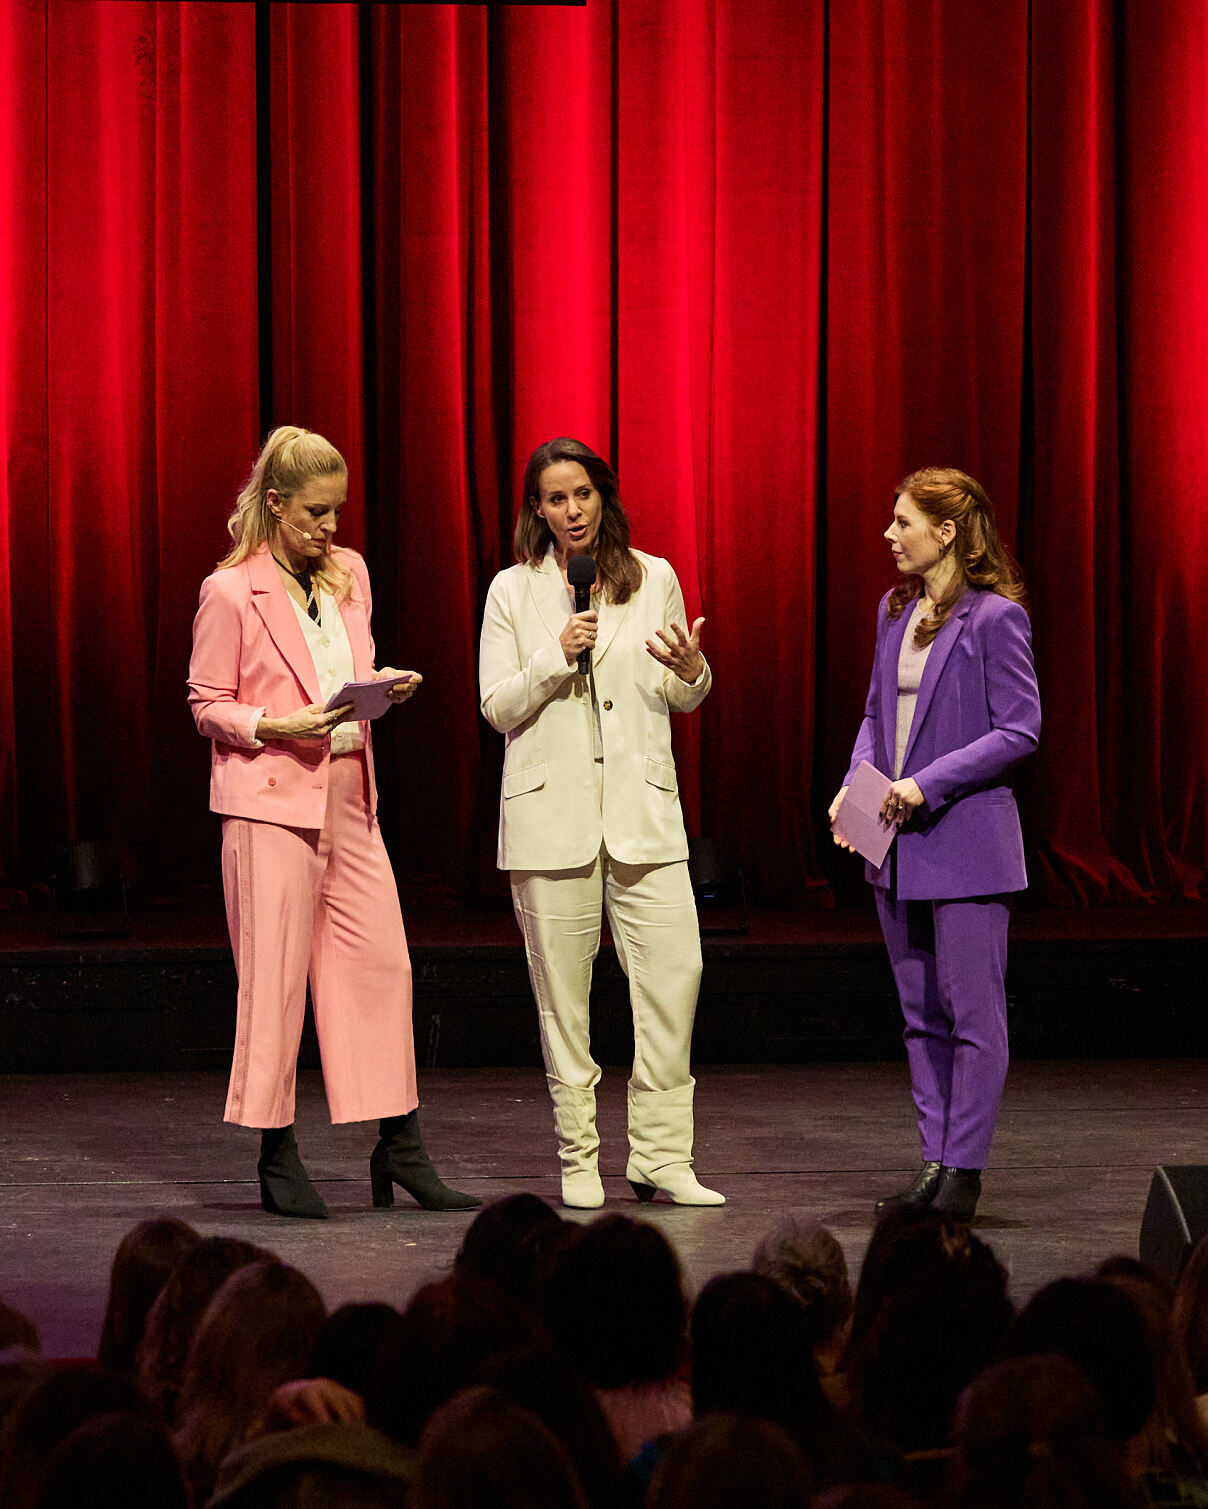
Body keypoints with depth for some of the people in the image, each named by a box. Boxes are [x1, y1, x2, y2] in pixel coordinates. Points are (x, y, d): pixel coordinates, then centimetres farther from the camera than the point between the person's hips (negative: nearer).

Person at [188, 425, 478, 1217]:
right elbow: (207, 704, -3)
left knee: (384, 963, 3)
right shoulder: (230, 592, -6)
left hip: (349, 795, 6)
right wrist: (278, 727, -19)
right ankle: (278, 1157, 6)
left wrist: (387, 686, 0)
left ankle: (400, 1149, 10)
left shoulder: (350, 574, 12)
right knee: (276, 975, -3)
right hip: (273, 800, -6)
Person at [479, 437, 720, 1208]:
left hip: (642, 804, 1)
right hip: (551, 809, -1)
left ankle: (661, 1156, -1)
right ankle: (579, 1159, 8)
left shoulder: (655, 579, 8)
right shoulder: (514, 591, 4)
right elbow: (497, 707, 2)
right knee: (562, 989, 0)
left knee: (675, 969, -8)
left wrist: (691, 670, -7)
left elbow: (681, 700, 15)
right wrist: (559, 656, -12)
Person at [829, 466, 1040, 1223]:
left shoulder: (995, 618, -11)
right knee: (923, 1015, 11)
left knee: (973, 1013, -2)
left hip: (967, 841, -8)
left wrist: (929, 783, -18)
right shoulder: (896, 611, 12)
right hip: (900, 847, 8)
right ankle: (935, 1162, 17)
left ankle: (965, 1170, 2)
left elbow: (1019, 730, -13)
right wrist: (855, 784, 0)